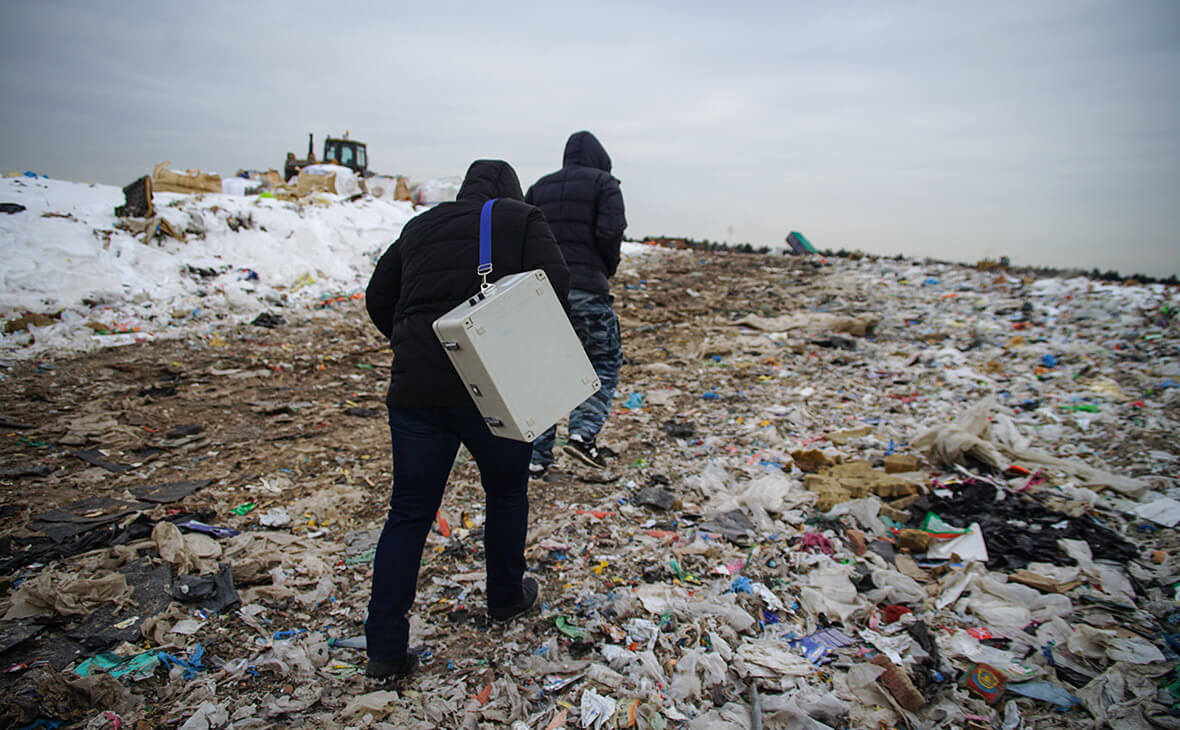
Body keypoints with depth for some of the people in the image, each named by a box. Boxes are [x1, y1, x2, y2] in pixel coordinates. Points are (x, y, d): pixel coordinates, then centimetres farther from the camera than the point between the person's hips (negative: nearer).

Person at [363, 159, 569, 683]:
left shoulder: (420, 227, 18)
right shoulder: (524, 221, 6)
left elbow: (378, 299, 18)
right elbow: (555, 286, -8)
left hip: (415, 389, 3)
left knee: (408, 513, 10)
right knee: (506, 493, 20)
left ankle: (385, 647, 13)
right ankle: (506, 597, 38)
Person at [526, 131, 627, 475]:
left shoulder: (539, 187, 18)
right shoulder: (604, 184, 5)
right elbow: (610, 231, -11)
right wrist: (609, 267, 6)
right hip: (586, 289, -4)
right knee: (605, 363, 11)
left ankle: (537, 456, 11)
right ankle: (583, 432, -7)